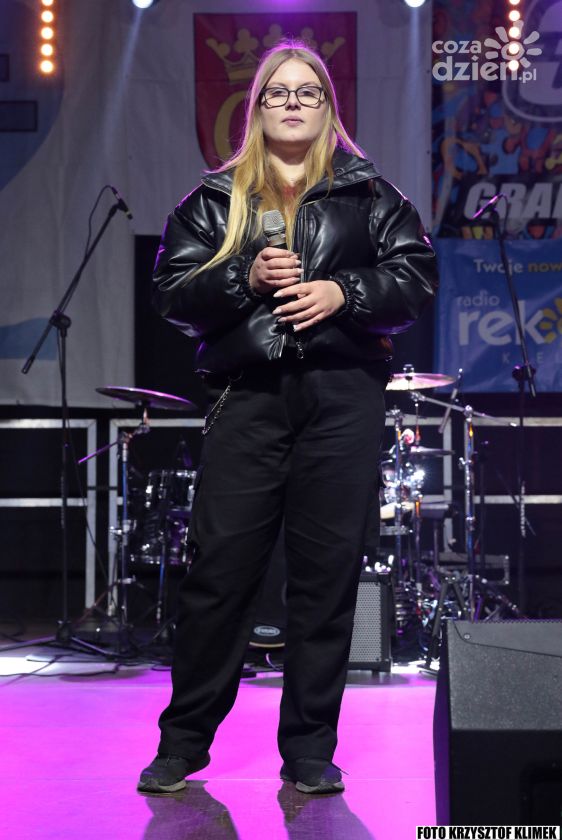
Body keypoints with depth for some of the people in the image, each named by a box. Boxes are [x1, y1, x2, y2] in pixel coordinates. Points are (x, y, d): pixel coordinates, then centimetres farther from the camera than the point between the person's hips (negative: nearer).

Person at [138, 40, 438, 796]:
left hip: (343, 399, 0)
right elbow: (173, 291, 6)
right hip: (247, 398, 0)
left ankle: (311, 750, 11)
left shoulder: (368, 193, 12)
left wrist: (342, 293, -10)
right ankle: (184, 741, 11)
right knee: (220, 567, -2)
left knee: (327, 571, 1)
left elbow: (416, 276, 6)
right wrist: (245, 278, -10)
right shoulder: (215, 199, 12)